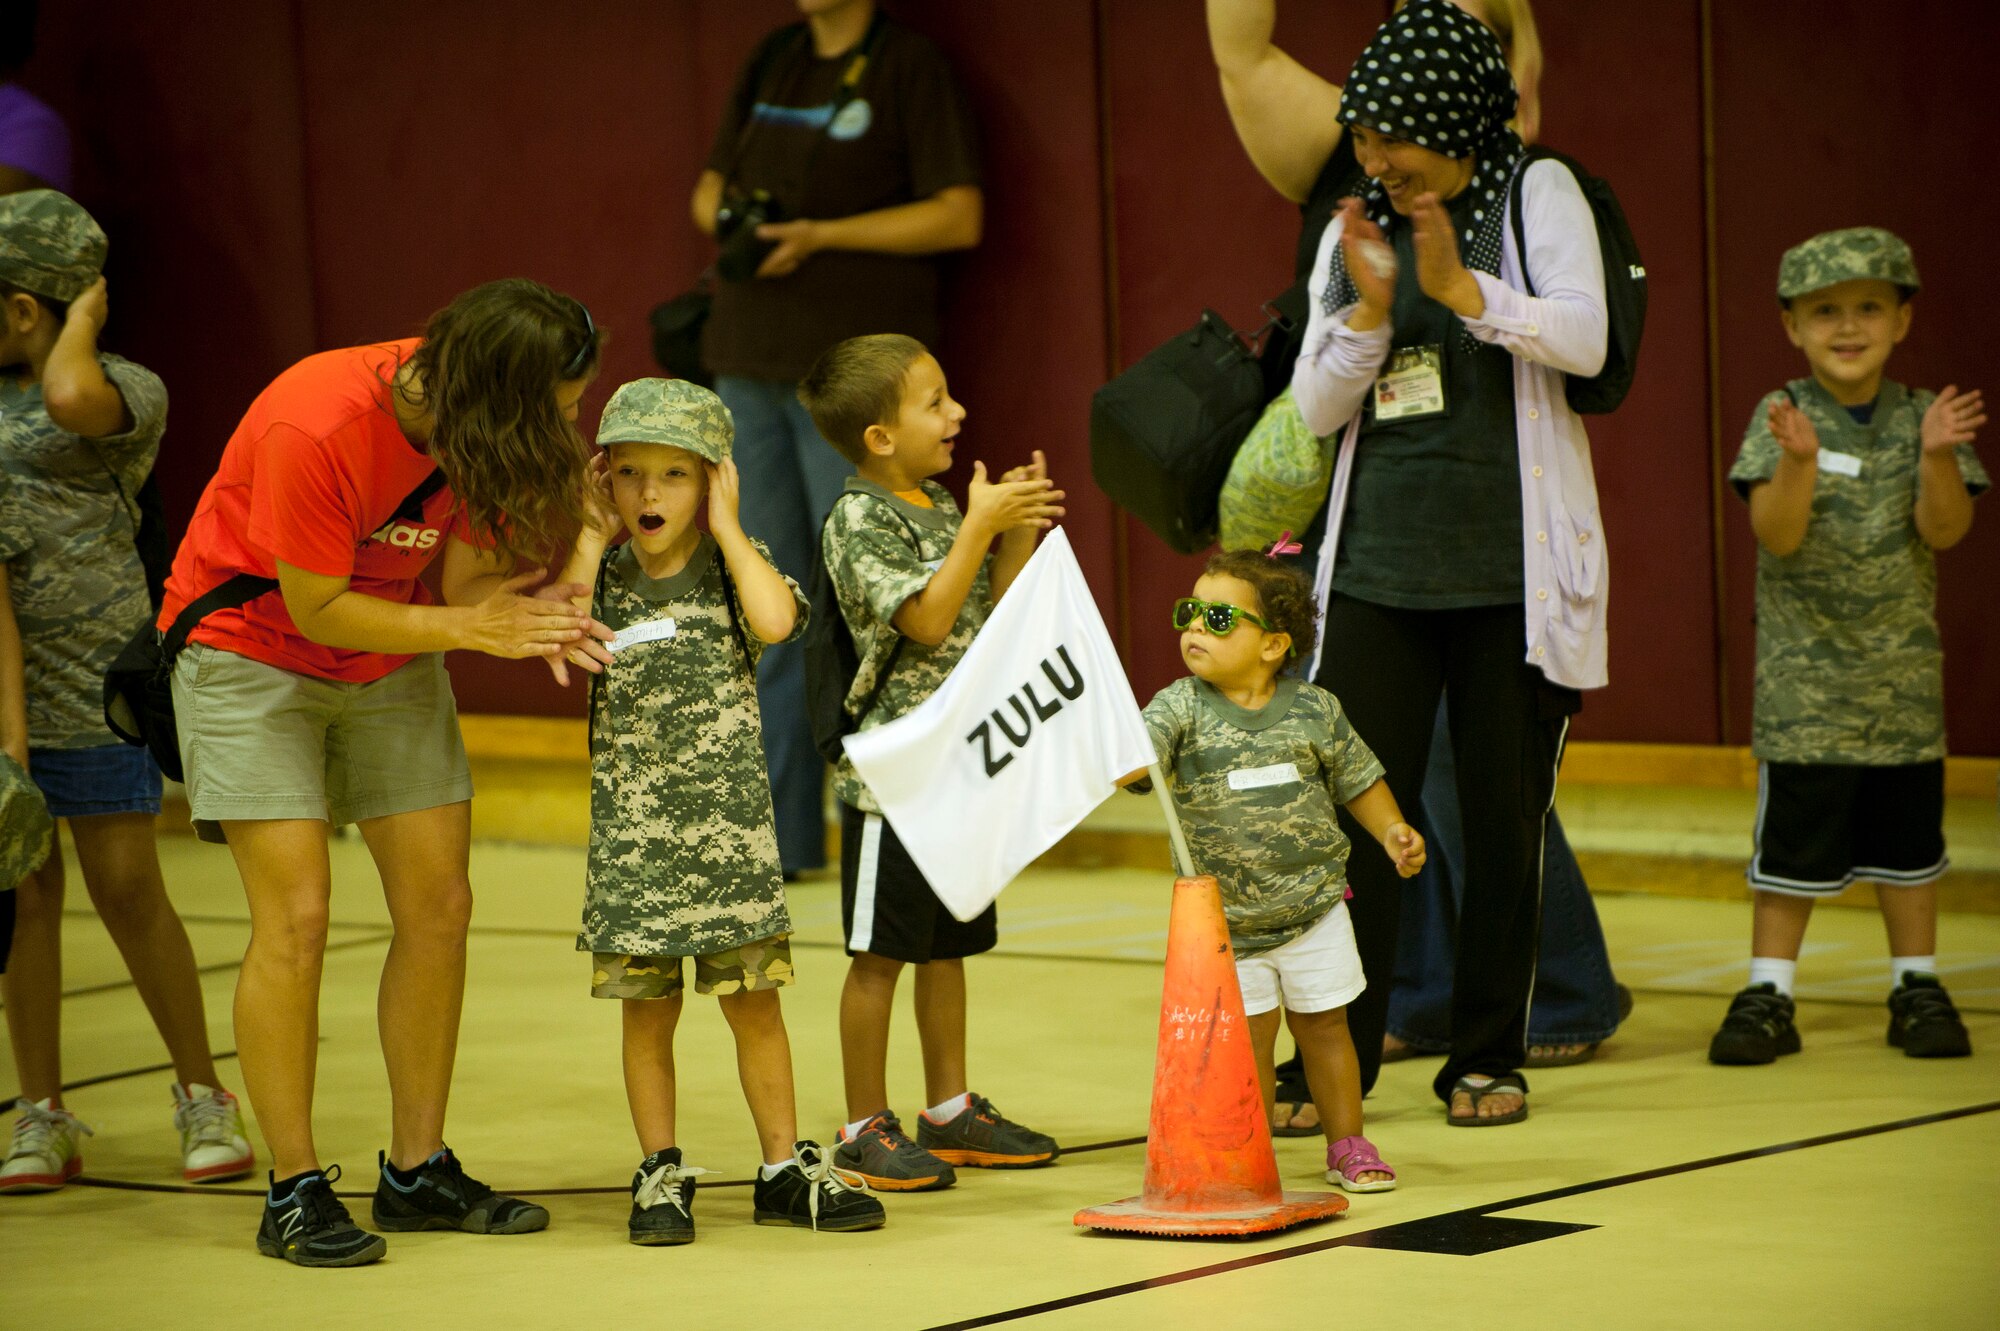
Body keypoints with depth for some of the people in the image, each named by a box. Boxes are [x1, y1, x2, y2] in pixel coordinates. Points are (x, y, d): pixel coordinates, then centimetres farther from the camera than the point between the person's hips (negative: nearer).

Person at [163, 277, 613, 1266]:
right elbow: (317, 609, -25)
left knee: (438, 907, 1)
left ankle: (418, 1171, 11)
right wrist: (469, 627, -25)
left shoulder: (478, 419, -13)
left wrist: (530, 621, -30)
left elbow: (466, 576, -9)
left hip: (388, 661, 6)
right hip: (253, 654, -6)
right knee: (294, 916, -14)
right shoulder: (316, 426, -32)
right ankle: (294, 1193, -6)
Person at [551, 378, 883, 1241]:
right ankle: (660, 1173, 16)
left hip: (729, 821, -1)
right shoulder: (605, 575, 5)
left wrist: (725, 526, -10)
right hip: (632, 829, 1)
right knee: (646, 1006, 5)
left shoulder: (732, 565, 2)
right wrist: (592, 540, -7)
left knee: (753, 1000, 4)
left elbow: (775, 621, -20)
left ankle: (784, 1169, 14)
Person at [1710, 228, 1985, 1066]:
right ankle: (1768, 994, 6)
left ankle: (1917, 988, 22)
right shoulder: (1780, 418, -4)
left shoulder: (1920, 418, 2)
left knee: (1907, 839, 10)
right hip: (1805, 681, -2)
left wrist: (1936, 458, -25)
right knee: (1794, 840, -1)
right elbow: (1778, 534, -14)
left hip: (1903, 677, 3)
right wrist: (1799, 461, -32)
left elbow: (1945, 531, -8)